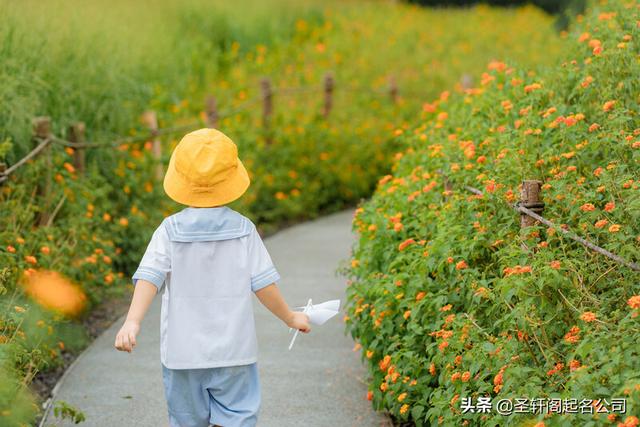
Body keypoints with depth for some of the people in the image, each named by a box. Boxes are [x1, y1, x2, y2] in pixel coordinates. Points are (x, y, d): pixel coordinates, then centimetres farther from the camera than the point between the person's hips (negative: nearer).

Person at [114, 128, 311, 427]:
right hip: (233, 352, 0)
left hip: (183, 353, 1)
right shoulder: (243, 229, -4)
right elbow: (263, 283, -3)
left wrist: (133, 321, -27)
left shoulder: (170, 231, -5)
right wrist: (290, 317, 11)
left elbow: (149, 276, -18)